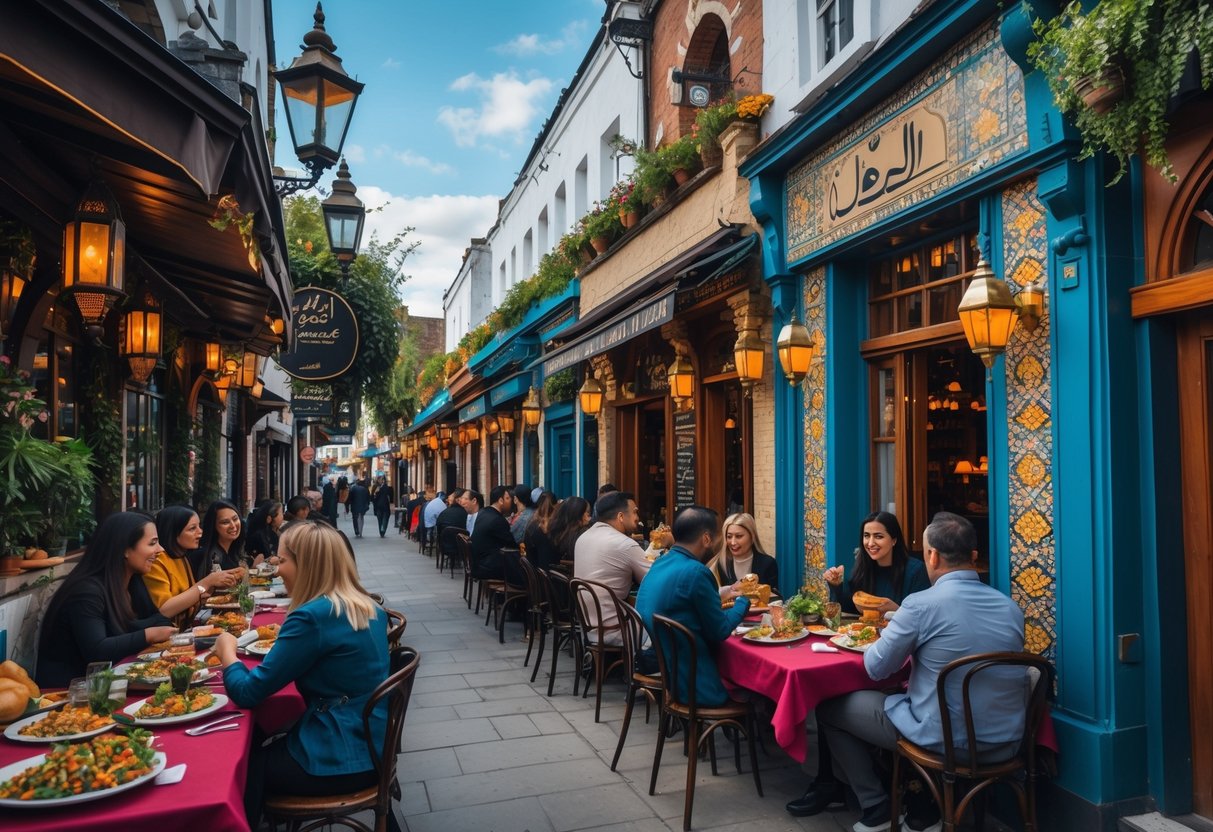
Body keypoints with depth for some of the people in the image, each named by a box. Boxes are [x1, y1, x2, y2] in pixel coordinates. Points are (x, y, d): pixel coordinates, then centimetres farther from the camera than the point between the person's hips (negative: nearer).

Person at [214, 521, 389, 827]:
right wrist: (284, 641, 12)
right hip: (370, 745, 8)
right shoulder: (368, 608, 3)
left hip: (341, 760, -8)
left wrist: (227, 651, 3)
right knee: (259, 744, 22)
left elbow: (248, 693, -14)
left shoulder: (312, 617, -22)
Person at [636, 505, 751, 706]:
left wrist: (722, 596, 18)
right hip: (693, 685, -8)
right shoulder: (695, 572, -21)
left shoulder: (661, 563, 4)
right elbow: (720, 632, -11)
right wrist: (743, 601, 4)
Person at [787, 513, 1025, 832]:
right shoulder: (1011, 607, 2)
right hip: (1005, 742, 6)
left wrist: (898, 636, 13)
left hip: (945, 739, -6)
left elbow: (876, 667, -9)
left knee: (830, 707, 12)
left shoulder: (922, 603, -18)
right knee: (902, 691, 32)